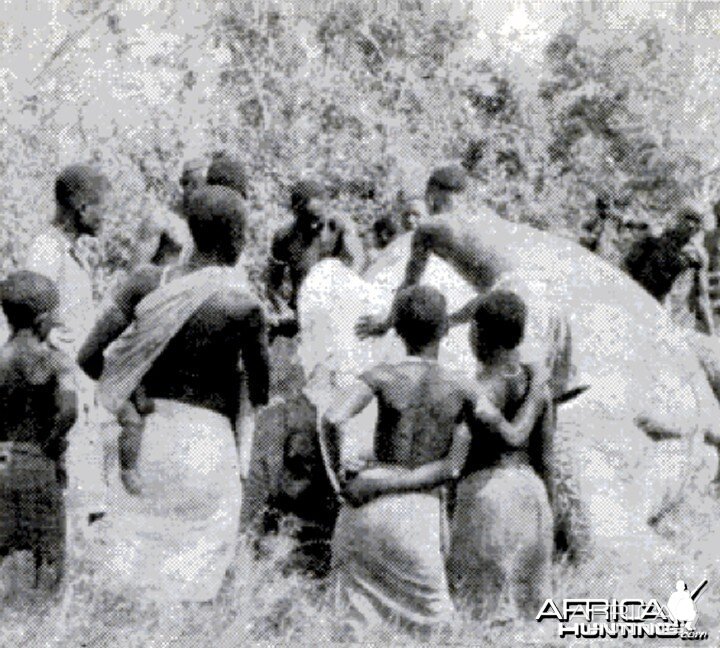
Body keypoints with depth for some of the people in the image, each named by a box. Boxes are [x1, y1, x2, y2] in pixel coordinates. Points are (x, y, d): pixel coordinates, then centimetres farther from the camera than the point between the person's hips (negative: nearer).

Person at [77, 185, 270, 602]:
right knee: (192, 582, 5)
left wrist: (136, 394, 12)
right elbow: (260, 391, -1)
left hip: (144, 438, 4)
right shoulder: (243, 305, -13)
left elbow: (91, 358, -2)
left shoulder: (147, 283, -3)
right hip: (205, 440, -4)